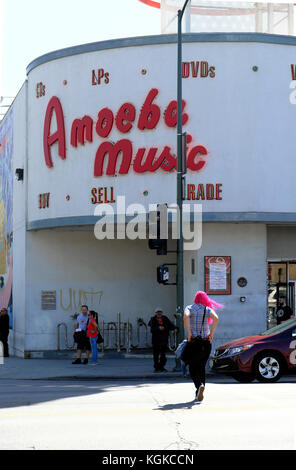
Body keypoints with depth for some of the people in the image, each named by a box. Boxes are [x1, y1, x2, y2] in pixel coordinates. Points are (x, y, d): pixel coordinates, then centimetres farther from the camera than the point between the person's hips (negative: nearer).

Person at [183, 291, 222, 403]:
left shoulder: (190, 308, 0)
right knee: (201, 367, 14)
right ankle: (199, 394, 13)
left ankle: (199, 385, -24)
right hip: (206, 343, 2)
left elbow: (185, 317, -21)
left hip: (193, 342, -2)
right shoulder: (208, 309, 2)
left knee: (193, 368, 5)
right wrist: (211, 333, -9)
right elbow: (216, 318, -17)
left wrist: (189, 333, -15)